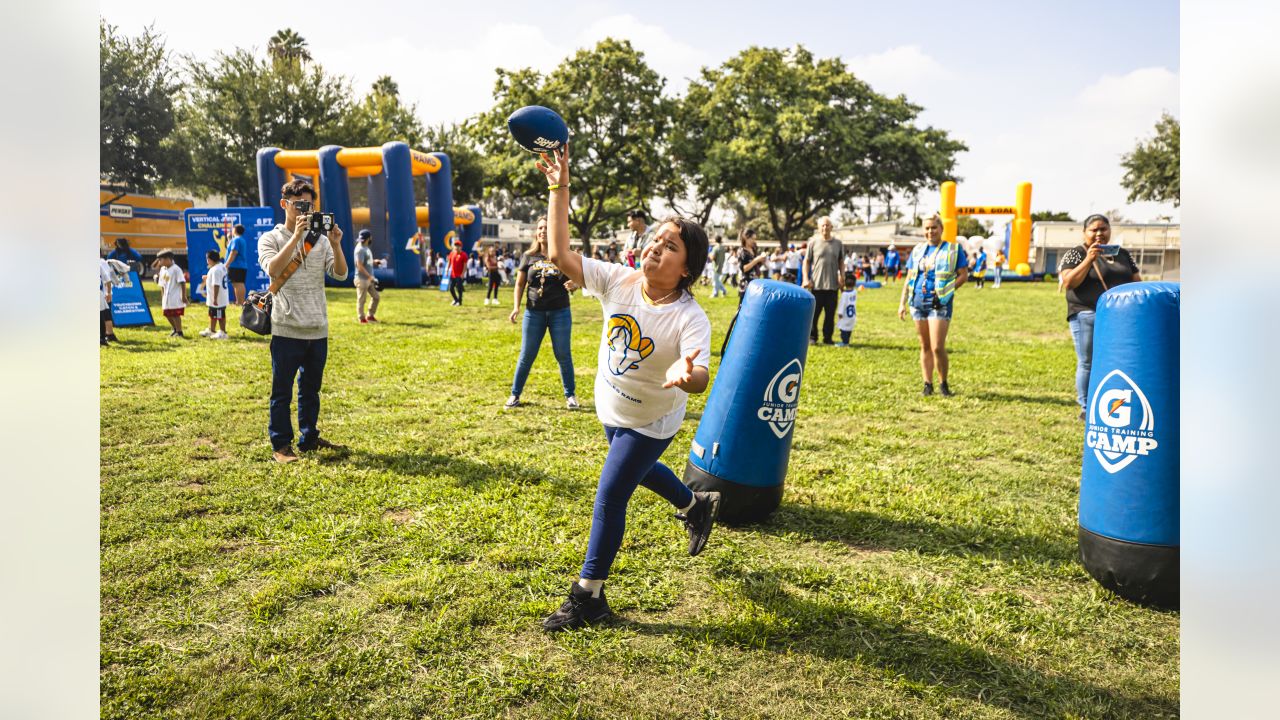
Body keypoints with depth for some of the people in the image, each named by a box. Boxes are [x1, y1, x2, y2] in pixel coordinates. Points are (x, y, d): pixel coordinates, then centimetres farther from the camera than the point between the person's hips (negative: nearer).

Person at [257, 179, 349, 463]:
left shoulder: (320, 239, 9)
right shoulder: (270, 238, 0)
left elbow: (340, 274, -1)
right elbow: (273, 270, -19)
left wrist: (336, 244, -16)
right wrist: (296, 236, -22)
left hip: (318, 330, 4)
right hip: (286, 330, -4)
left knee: (311, 389, 15)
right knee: (282, 391, 2)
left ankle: (309, 438, 26)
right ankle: (281, 445, 9)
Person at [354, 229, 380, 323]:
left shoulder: (366, 248, 13)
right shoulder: (360, 249, -16)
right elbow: (359, 265, -21)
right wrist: (369, 276, -20)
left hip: (369, 279, 10)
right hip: (362, 279, -10)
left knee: (376, 296, 13)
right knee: (361, 300, 1)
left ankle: (370, 316, 24)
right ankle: (362, 318, 10)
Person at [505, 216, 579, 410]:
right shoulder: (529, 257, 3)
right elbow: (520, 283, 6)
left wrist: (573, 284, -19)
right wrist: (516, 307, -6)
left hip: (560, 312, -1)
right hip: (534, 312, 1)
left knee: (563, 355, 6)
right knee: (526, 356, 7)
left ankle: (570, 395, 20)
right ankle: (515, 395, 18)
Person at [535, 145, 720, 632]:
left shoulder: (690, 318, -31)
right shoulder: (618, 281, -18)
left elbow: (700, 378, -46)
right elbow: (558, 255, -22)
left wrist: (687, 374, -71)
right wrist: (560, 190, -27)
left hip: (650, 421, -7)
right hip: (612, 408, 7)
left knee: (609, 498, -5)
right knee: (638, 470, 31)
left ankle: (588, 597, 13)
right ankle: (695, 506, 61)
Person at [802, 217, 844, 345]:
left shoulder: (838, 244, 7)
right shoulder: (813, 243, 1)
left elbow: (841, 263, 14)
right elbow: (806, 262, 3)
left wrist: (842, 279, 8)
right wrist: (806, 279, -5)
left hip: (832, 286, 2)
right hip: (816, 285, -2)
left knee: (830, 313, 6)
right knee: (814, 312, 2)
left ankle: (827, 338, 17)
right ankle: (812, 337, 14)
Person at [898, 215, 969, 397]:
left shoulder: (954, 249, 1)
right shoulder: (917, 250, 12)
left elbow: (963, 275, 0)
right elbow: (909, 278, 15)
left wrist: (947, 292, -13)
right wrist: (902, 303, 9)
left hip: (939, 304, -4)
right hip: (918, 302, 5)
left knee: (937, 347, -11)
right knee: (924, 346, 9)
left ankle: (944, 384, 8)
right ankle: (928, 385, 17)